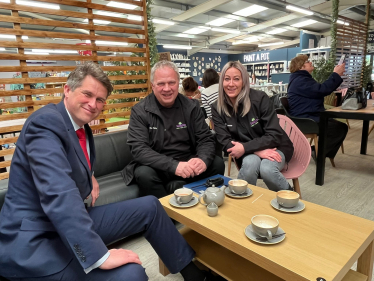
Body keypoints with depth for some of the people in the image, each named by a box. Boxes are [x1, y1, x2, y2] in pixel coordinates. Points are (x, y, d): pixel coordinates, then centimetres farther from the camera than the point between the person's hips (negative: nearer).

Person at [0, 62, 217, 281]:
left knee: (150, 207, 7)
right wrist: (100, 256, -35)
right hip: (35, 241, -9)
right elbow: (58, 194, -34)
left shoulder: (81, 126, 6)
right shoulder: (46, 122, -21)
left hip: (71, 221, 9)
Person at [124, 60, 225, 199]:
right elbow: (138, 149, -16)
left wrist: (203, 159, -23)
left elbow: (205, 139, 2)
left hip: (187, 163, 3)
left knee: (217, 163, -18)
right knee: (144, 174, -32)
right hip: (157, 166, -2)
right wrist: (174, 166, -30)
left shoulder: (191, 106, 4)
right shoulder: (140, 111, -6)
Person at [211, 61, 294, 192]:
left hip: (274, 148, 0)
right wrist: (258, 151, -23)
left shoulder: (260, 98, -13)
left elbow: (274, 135, -14)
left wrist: (245, 147, -25)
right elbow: (226, 142, -11)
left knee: (267, 170, -32)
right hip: (247, 153, 1)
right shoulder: (217, 108, -7)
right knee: (250, 164, -34)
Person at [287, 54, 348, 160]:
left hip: (310, 117, 11)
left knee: (342, 126, 8)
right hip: (305, 121, -11)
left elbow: (319, 90, 22)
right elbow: (322, 90, -26)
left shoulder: (303, 78, 21)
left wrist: (337, 75, 14)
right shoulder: (299, 81, -16)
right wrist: (336, 74, -15)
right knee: (340, 129, -16)